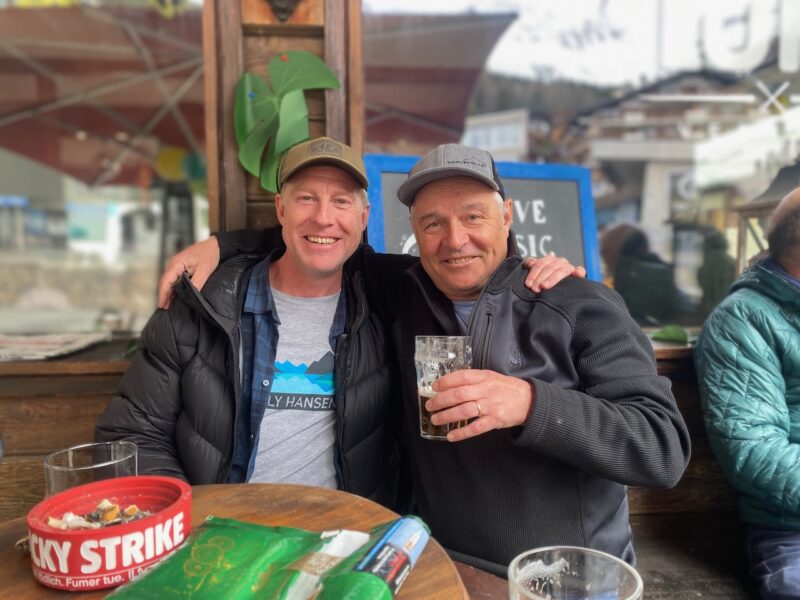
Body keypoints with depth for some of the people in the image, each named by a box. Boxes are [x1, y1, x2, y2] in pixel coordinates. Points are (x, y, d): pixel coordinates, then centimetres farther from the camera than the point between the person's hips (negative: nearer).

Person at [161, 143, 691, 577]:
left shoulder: (583, 308, -7)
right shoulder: (403, 292, 3)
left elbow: (664, 447, -13)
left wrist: (532, 404, -27)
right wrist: (222, 244, 7)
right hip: (443, 571, 2)